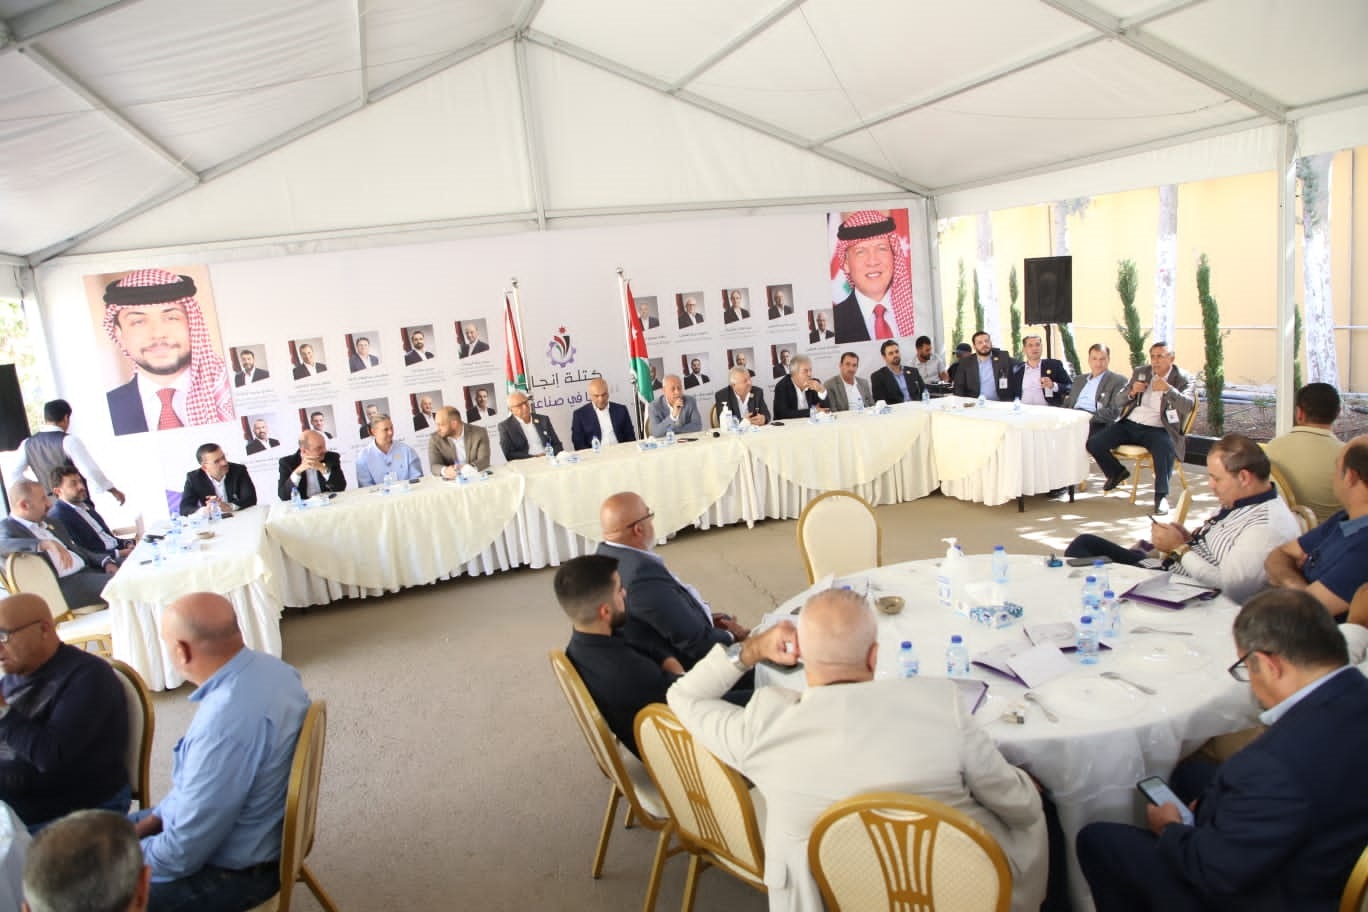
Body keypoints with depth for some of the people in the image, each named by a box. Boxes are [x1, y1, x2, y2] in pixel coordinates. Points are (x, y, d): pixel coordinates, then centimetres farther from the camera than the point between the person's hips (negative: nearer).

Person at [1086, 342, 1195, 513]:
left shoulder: (1181, 380, 3)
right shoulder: (1140, 372, 14)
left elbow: (1188, 406, -13)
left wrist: (1167, 388, -25)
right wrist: (1132, 392, -7)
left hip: (1156, 429, -4)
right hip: (1129, 424, 4)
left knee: (1166, 448, -37)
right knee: (1093, 444, -13)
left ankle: (1161, 494, -19)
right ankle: (1117, 472, 16)